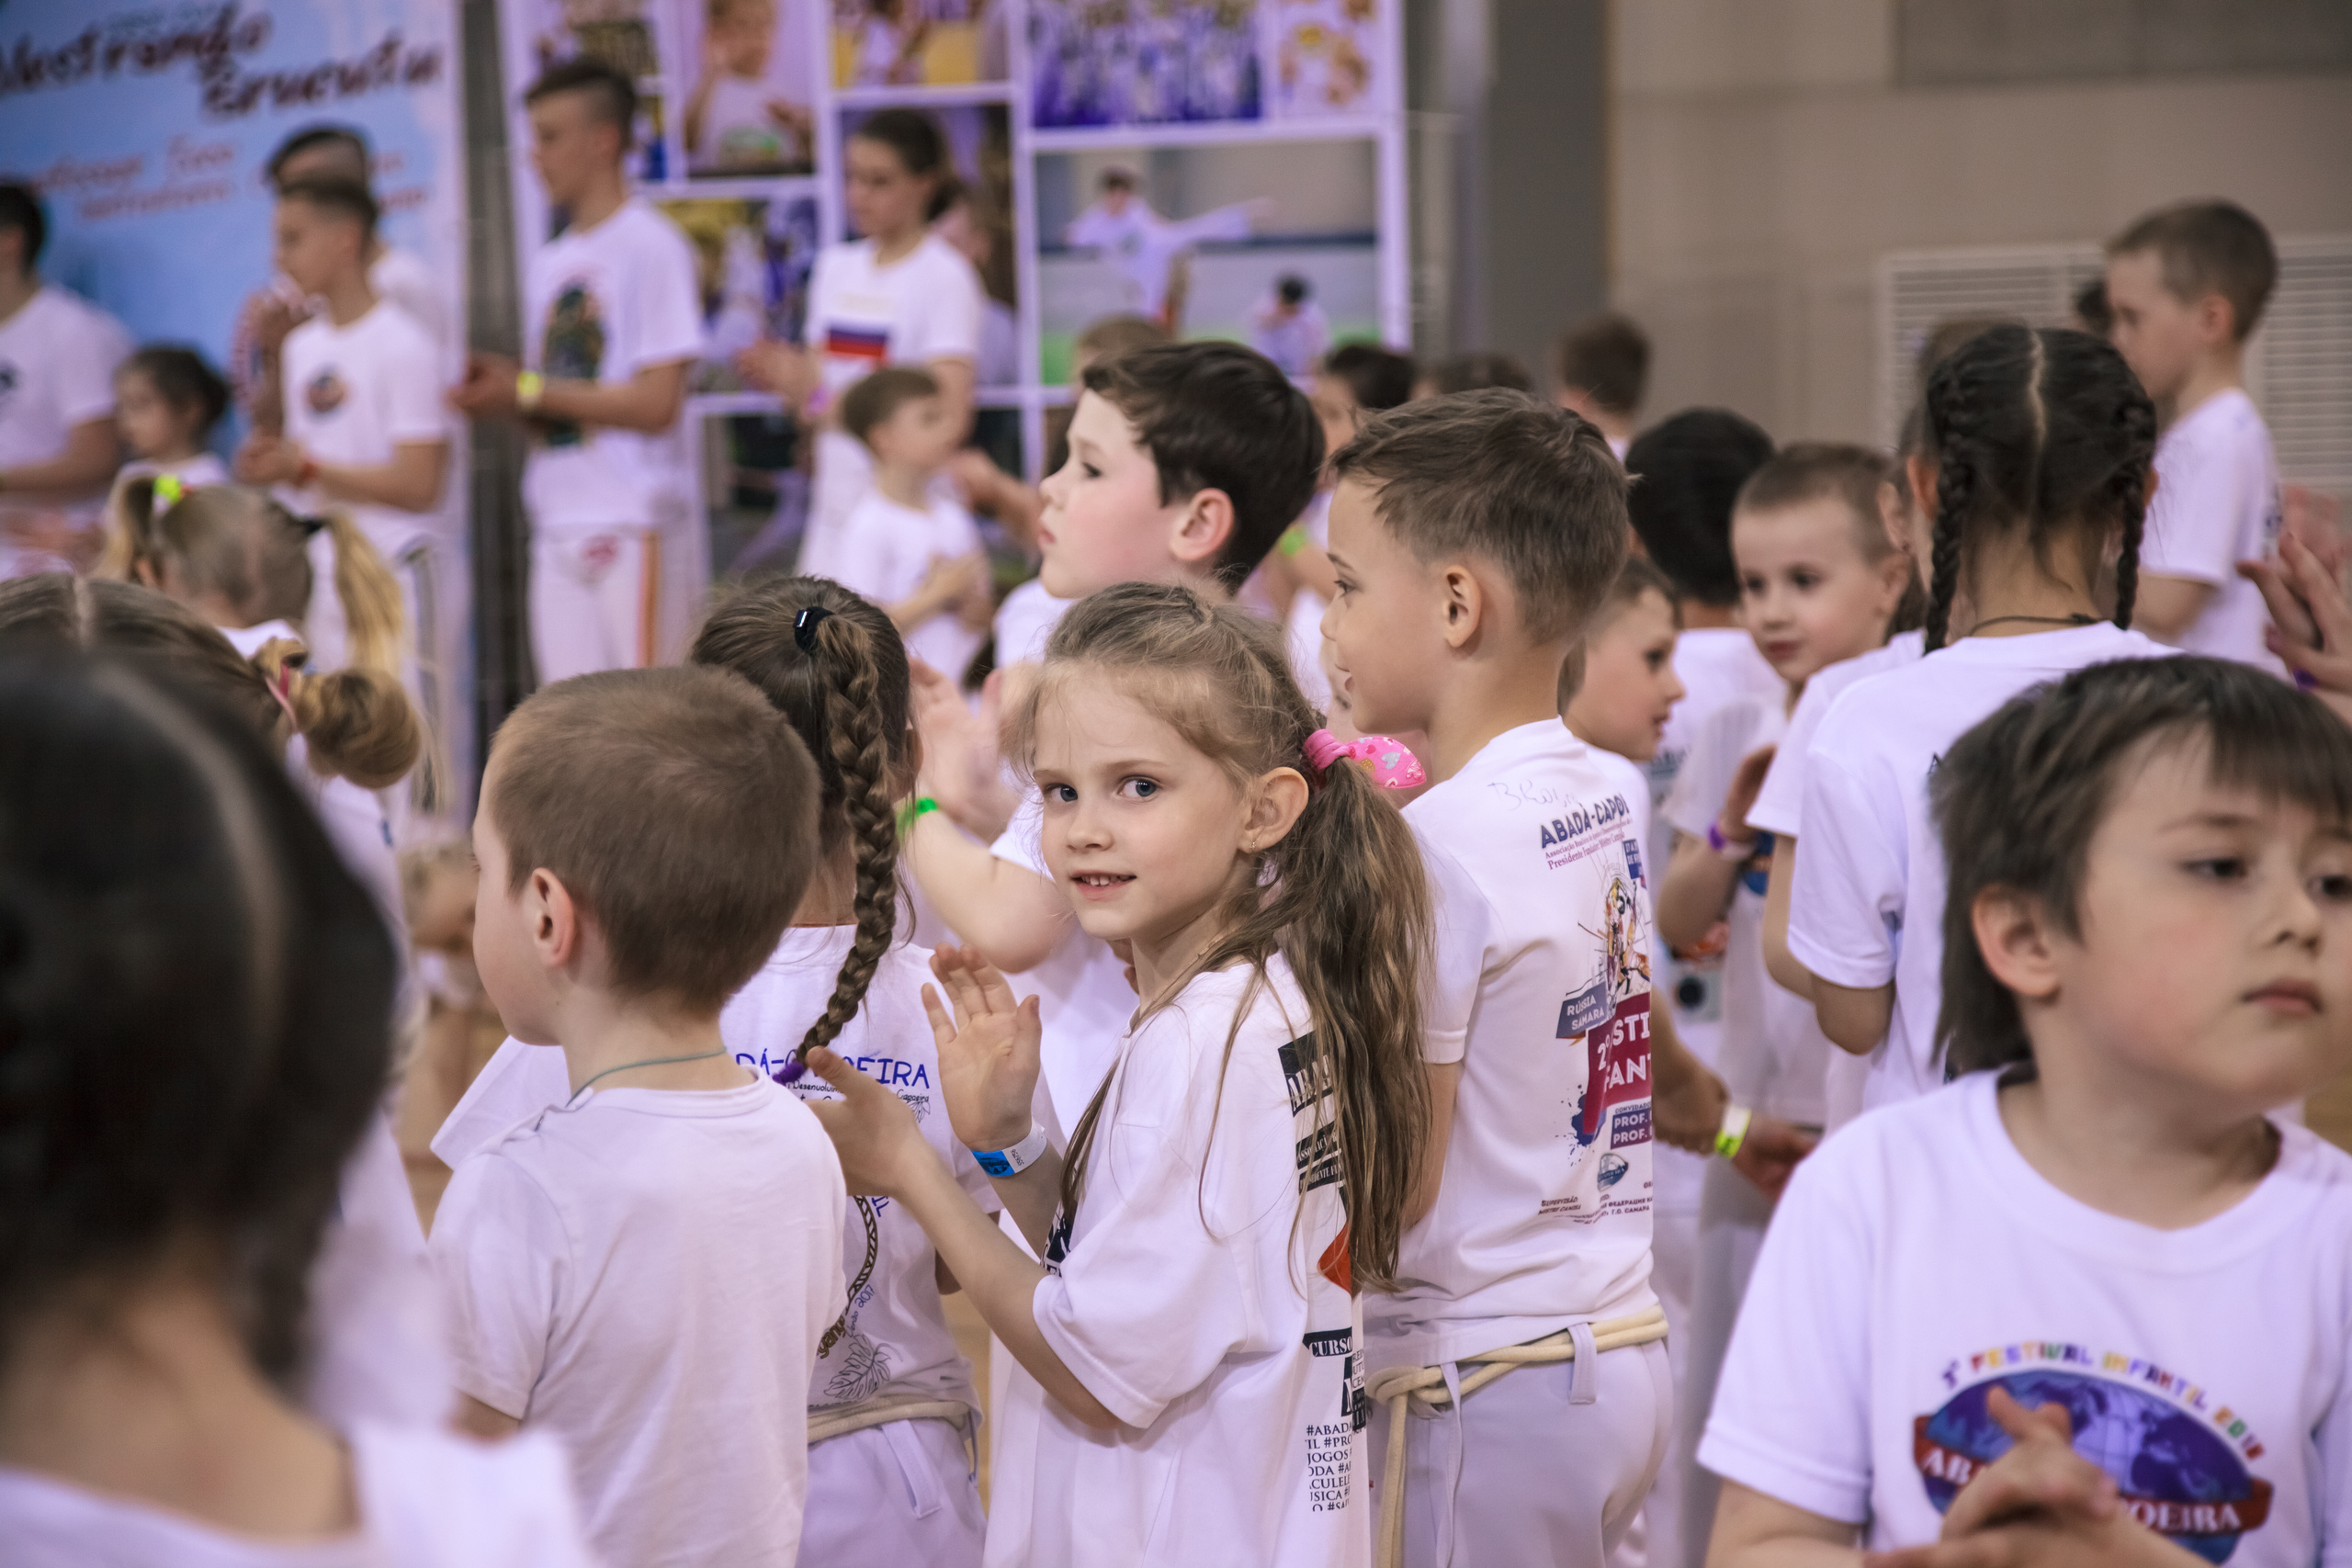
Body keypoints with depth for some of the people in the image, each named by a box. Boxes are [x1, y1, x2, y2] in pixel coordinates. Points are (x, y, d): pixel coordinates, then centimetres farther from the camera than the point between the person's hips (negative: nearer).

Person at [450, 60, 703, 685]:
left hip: (632, 522, -7)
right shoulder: (547, 263, 18)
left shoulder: (651, 246, -7)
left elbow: (656, 404, -14)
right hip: (557, 526, 8)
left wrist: (529, 392, -12)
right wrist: (498, 387, -1)